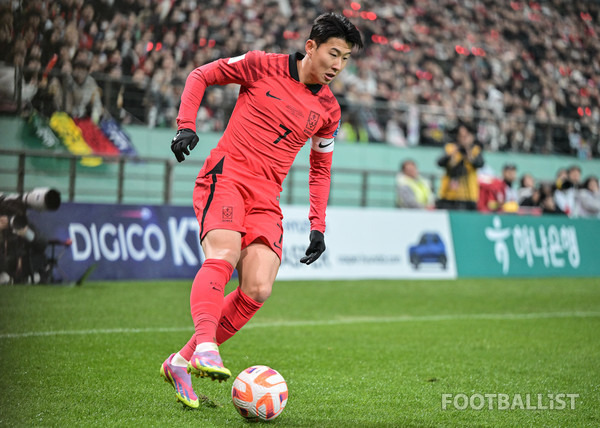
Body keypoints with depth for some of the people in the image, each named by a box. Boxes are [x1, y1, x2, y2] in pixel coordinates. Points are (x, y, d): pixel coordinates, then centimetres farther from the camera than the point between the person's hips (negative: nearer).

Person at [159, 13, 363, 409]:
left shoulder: (328, 110, 12)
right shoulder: (263, 66, 0)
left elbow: (321, 168, 24)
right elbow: (201, 75, 9)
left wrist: (318, 227, 17)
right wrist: (186, 125, -5)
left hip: (267, 198, 4)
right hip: (227, 175, -4)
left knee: (258, 290, -14)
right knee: (224, 254, -32)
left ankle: (181, 363, -4)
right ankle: (205, 346, -47)